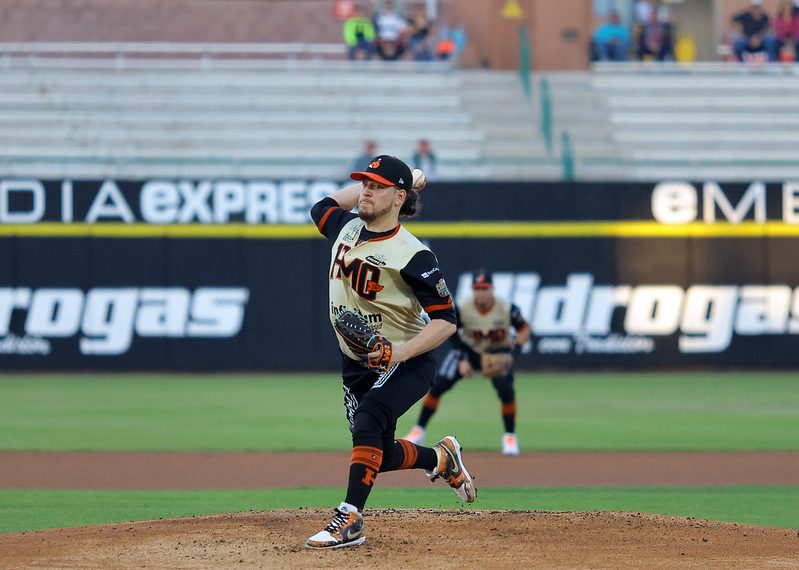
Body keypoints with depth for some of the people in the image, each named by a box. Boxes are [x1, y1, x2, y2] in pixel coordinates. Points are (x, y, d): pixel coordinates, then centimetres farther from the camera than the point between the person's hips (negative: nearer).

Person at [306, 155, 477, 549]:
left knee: (368, 421, -32)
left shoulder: (413, 256, -21)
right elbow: (322, 206, 25)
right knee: (380, 455, 10)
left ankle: (349, 520, -32)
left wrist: (401, 352, -36)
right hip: (354, 365, 7)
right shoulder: (347, 227, 0)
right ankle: (441, 459, 41)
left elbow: (446, 321, -22)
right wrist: (372, 183, 16)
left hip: (405, 364, -7)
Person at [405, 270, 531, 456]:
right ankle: (418, 431, 0)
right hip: (467, 350, 1)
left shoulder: (507, 309, -26)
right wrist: (462, 361, -16)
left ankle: (510, 436, -4)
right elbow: (454, 335, -8)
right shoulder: (462, 309, -24)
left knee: (506, 390, -24)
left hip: (498, 354, -1)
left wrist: (515, 347, -30)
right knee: (438, 384, -13)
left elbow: (524, 329, -13)